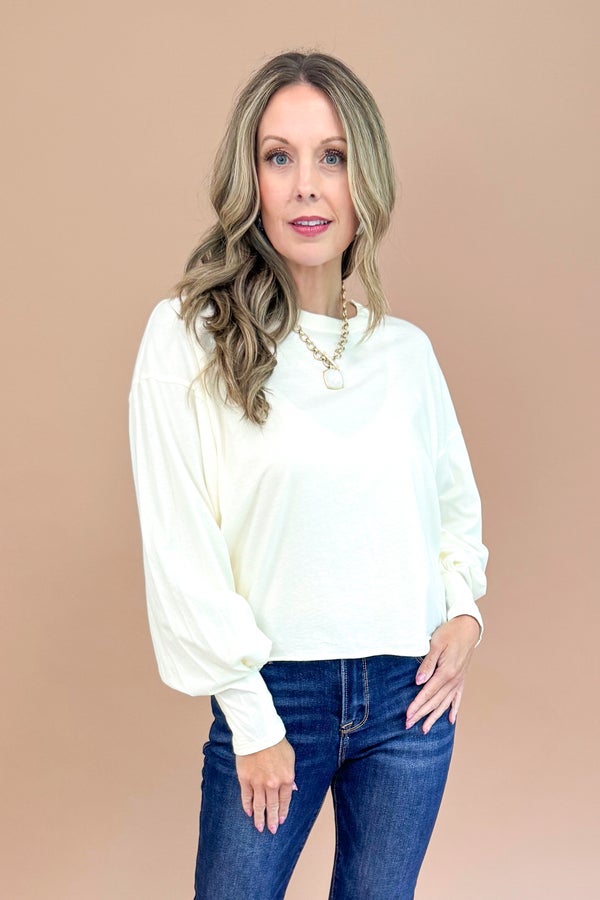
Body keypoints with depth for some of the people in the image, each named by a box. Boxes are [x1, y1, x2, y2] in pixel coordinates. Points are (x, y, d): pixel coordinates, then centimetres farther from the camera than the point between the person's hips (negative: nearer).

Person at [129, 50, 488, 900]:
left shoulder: (406, 350, 2)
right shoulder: (188, 337, -9)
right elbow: (181, 550, -10)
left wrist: (464, 607, 0)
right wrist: (253, 718, -9)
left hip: (411, 694, 4)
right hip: (275, 693, -3)